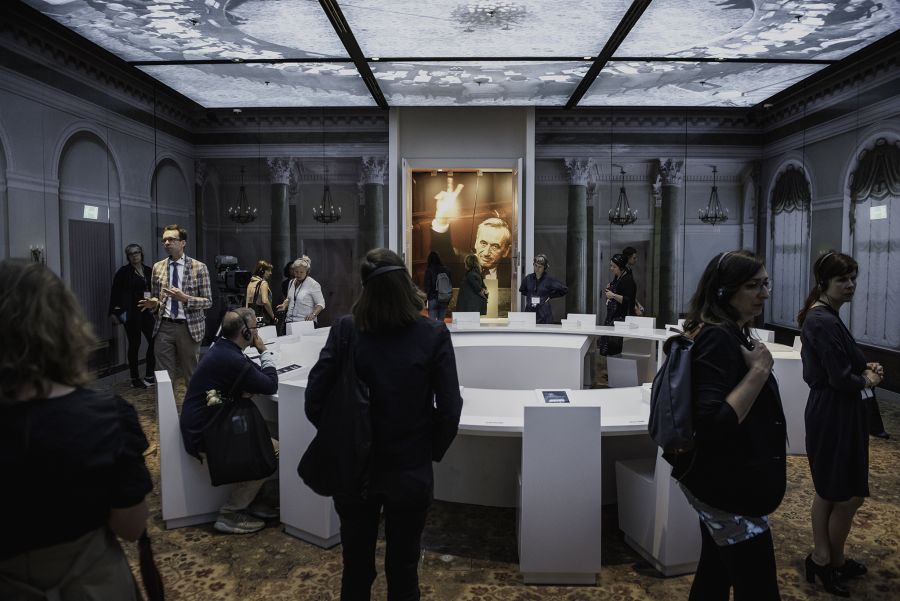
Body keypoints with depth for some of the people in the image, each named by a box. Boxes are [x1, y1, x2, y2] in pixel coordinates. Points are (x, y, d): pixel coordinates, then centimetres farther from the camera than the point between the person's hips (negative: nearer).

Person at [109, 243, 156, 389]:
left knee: (153, 341, 2)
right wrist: (114, 312, -9)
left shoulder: (148, 271, 11)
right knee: (134, 344, 1)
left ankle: (149, 375, 16)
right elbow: (115, 293, -4)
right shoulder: (124, 272, -2)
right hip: (132, 312, -4)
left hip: (147, 311, 5)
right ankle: (135, 378, 11)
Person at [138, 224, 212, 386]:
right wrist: (153, 303, -7)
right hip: (164, 326, 3)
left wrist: (184, 298, -20)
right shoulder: (157, 267, 8)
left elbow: (208, 301, -5)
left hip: (189, 327, -3)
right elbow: (155, 297, 17)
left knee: (192, 375, 7)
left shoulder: (199, 267, -4)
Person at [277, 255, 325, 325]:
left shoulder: (313, 284, -6)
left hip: (305, 322, -6)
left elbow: (321, 303, -7)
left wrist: (313, 314, -24)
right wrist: (284, 305, 7)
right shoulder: (291, 282, 14)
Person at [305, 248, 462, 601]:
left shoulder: (345, 331, -11)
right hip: (410, 471, -1)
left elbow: (314, 401, -9)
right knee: (403, 569, 17)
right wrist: (432, 451, 5)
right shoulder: (433, 334, -13)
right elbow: (449, 409, -13)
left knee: (356, 566, 21)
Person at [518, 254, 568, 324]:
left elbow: (564, 290, 3)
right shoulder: (528, 278, 7)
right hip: (530, 311, 3)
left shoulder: (549, 279, -3)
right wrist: (529, 296, 11)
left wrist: (550, 296, 1)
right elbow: (522, 290, 27)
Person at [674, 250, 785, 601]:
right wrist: (759, 370, -26)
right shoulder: (718, 339, -22)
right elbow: (713, 423, -31)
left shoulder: (729, 333, 9)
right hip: (726, 486, -10)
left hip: (724, 481, 10)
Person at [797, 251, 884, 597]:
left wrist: (864, 367, 3)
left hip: (829, 412, 10)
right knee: (850, 495, 3)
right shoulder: (825, 322, -22)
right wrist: (868, 380, -3)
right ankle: (833, 562, 21)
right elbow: (842, 380, -23)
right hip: (836, 415, -10)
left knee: (830, 490, 18)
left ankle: (822, 558, 30)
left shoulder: (821, 316, 10)